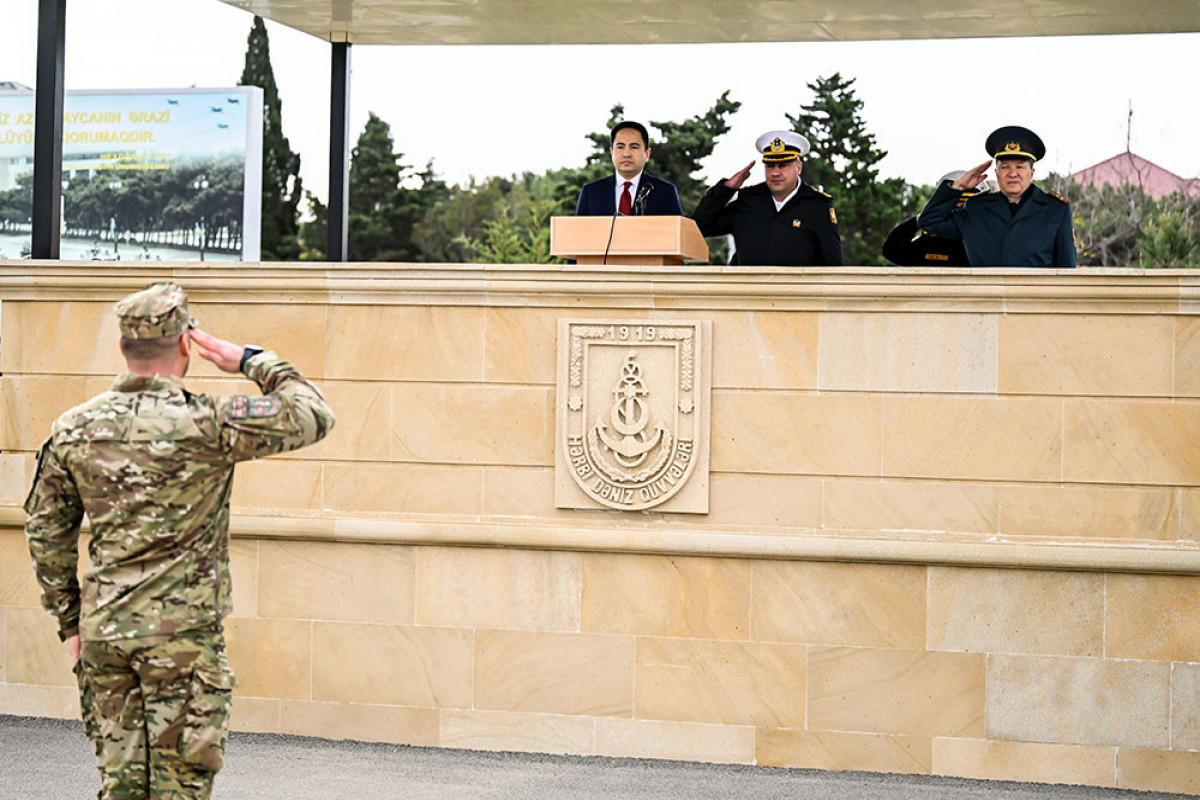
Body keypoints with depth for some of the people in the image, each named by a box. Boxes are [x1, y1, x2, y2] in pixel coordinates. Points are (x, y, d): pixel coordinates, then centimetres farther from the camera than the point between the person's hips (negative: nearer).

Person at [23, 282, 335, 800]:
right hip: (182, 635, -5)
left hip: (103, 631, 5)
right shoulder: (206, 425, -14)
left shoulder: (74, 429, 2)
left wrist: (69, 620, 19)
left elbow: (46, 531, 10)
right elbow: (313, 416, -6)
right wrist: (252, 361, 4)